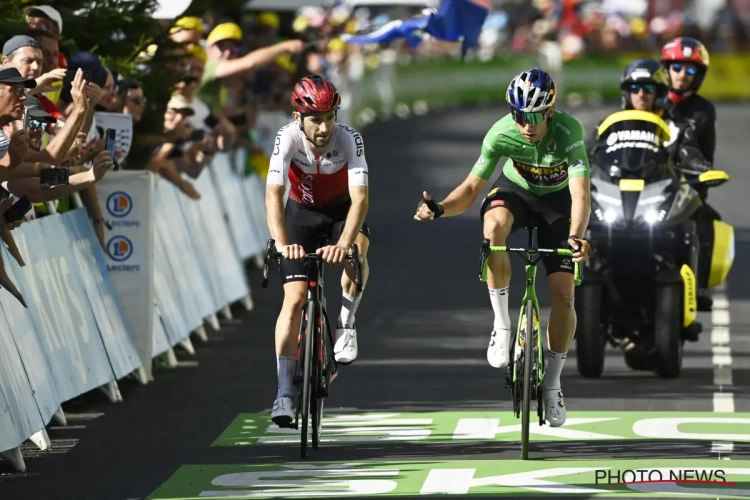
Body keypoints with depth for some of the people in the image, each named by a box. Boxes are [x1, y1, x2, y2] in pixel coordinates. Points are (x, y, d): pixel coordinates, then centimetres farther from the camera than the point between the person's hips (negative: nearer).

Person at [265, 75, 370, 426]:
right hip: (303, 211, 0)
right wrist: (282, 242, -52)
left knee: (357, 249, -35)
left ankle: (345, 325, -12)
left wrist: (344, 244, -54)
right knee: (295, 298, -11)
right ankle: (285, 391, -9)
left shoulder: (349, 139, -30)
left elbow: (360, 197, -38)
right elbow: (273, 193, -37)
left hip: (342, 210, 0)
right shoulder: (288, 138, -28)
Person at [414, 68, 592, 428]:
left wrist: (576, 237, -58)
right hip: (516, 190, 0)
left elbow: (580, 192, -40)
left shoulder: (568, 131, -33)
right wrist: (440, 208, -41)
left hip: (557, 200, 0)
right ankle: (501, 324, -25)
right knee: (494, 224, -38)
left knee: (563, 293, -10)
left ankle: (552, 382, 11)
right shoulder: (501, 134, -27)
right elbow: (472, 187, -21)